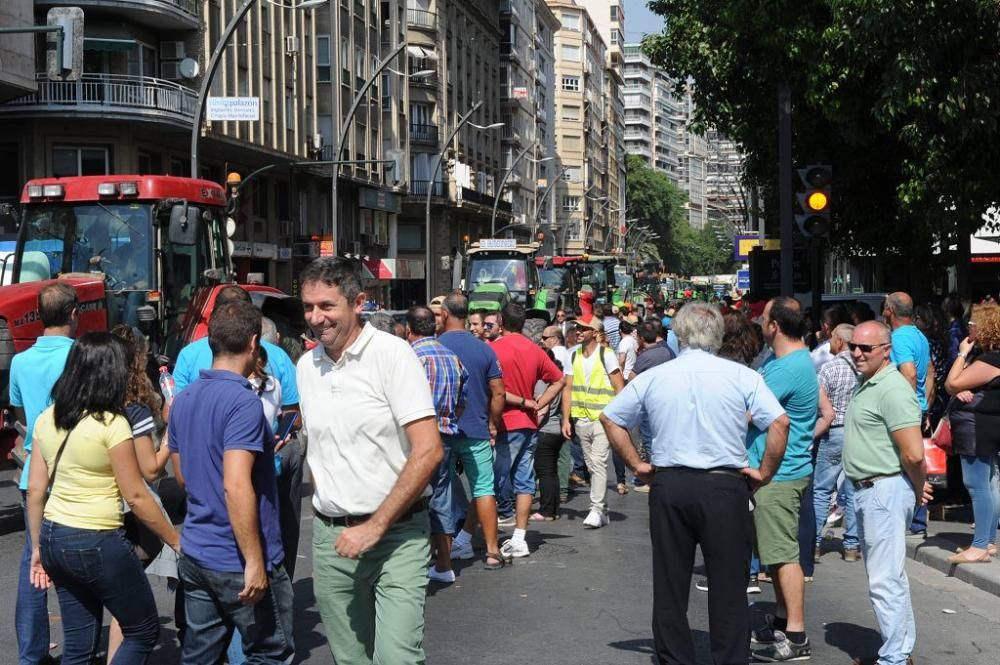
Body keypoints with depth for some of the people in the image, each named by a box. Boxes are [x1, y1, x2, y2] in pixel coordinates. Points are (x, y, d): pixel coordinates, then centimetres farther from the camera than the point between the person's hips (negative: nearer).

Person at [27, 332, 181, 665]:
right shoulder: (111, 424, -16)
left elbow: (35, 489, 7)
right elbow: (135, 496, -14)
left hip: (55, 538, 7)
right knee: (143, 632, 11)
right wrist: (177, 541, -5)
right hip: (98, 543, -7)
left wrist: (37, 547, 16)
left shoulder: (47, 419, 4)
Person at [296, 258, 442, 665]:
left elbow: (429, 451, -16)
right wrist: (324, 511, 10)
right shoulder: (306, 366, 8)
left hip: (396, 534, -5)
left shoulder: (392, 354, -11)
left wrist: (375, 526, -17)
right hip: (330, 537, 6)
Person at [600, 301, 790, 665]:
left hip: (668, 485, 2)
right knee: (728, 587, 6)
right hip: (725, 487, -2)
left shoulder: (653, 377, 3)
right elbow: (779, 423, -11)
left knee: (670, 585, 12)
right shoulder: (742, 376, -5)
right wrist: (765, 472, -1)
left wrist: (637, 465, 12)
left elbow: (610, 419, 9)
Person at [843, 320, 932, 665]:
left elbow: (914, 454, -23)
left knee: (885, 581, -6)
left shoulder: (892, 388, -18)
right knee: (889, 577, 19)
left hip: (886, 491, -11)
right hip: (869, 491, 11)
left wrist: (918, 491, -7)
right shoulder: (867, 386, 13)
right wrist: (916, 490, 15)